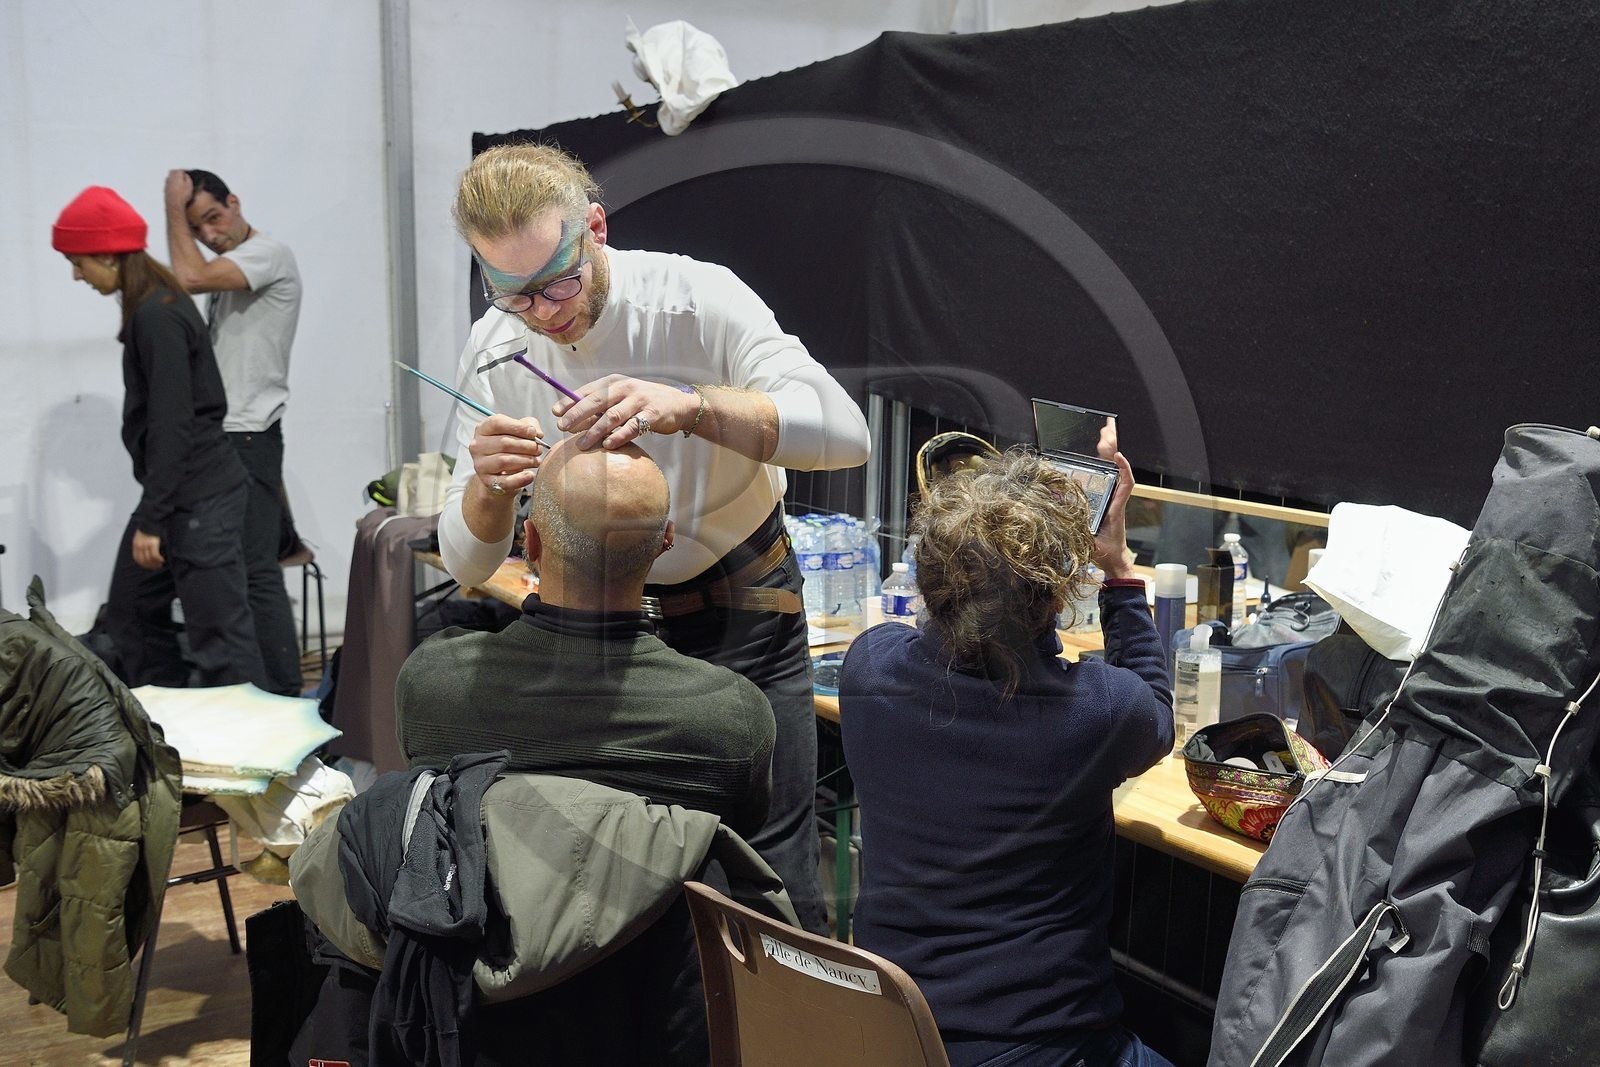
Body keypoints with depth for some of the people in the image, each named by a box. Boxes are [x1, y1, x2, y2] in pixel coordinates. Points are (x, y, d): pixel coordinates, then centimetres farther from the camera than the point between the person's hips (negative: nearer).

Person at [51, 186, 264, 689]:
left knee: (219, 636, -5)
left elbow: (173, 425, -21)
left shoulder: (158, 317, -18)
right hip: (177, 494, 11)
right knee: (131, 617, 18)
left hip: (199, 498, -11)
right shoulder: (151, 307, 13)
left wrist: (151, 519, -18)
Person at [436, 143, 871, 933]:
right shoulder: (495, 350, -9)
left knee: (774, 882, -3)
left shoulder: (696, 297, -20)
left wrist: (688, 406, -48)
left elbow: (844, 431, -34)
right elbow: (467, 565, -9)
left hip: (739, 608, -3)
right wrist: (487, 486, -32)